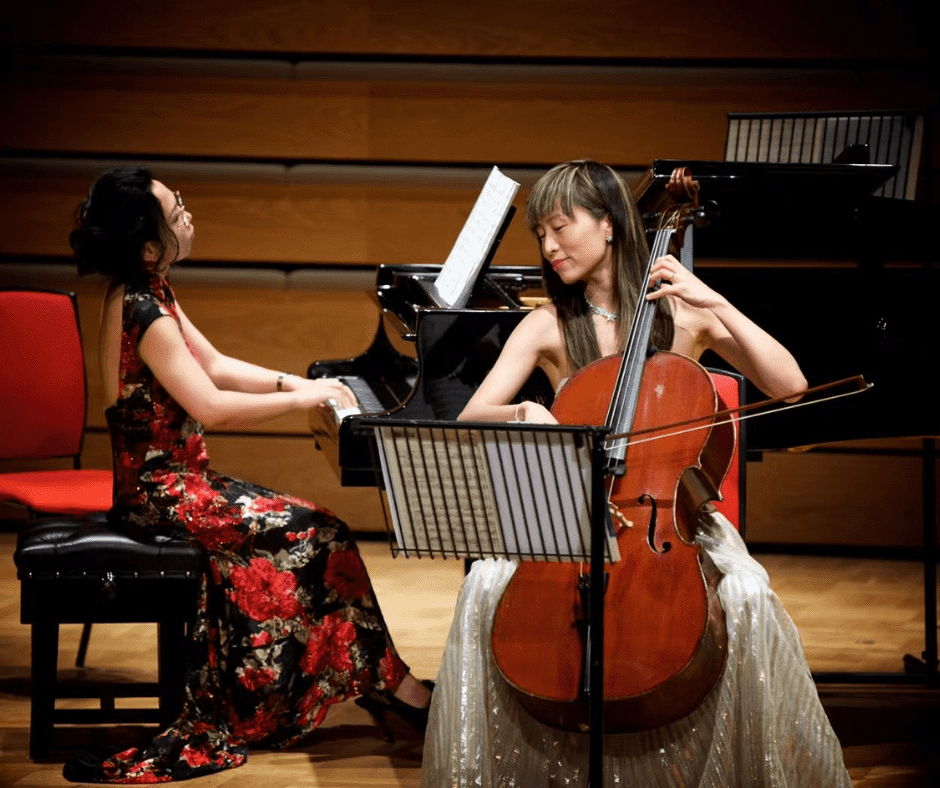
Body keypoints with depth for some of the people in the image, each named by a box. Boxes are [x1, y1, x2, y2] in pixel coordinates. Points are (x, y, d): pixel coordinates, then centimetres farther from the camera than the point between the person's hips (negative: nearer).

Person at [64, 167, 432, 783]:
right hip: (163, 490, -10)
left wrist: (296, 383, 3)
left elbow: (215, 366, 15)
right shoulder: (145, 315, -22)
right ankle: (396, 688, -1)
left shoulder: (142, 294, 9)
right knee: (319, 533, -10)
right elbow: (211, 405, -25)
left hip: (163, 480, 10)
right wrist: (300, 398, -16)